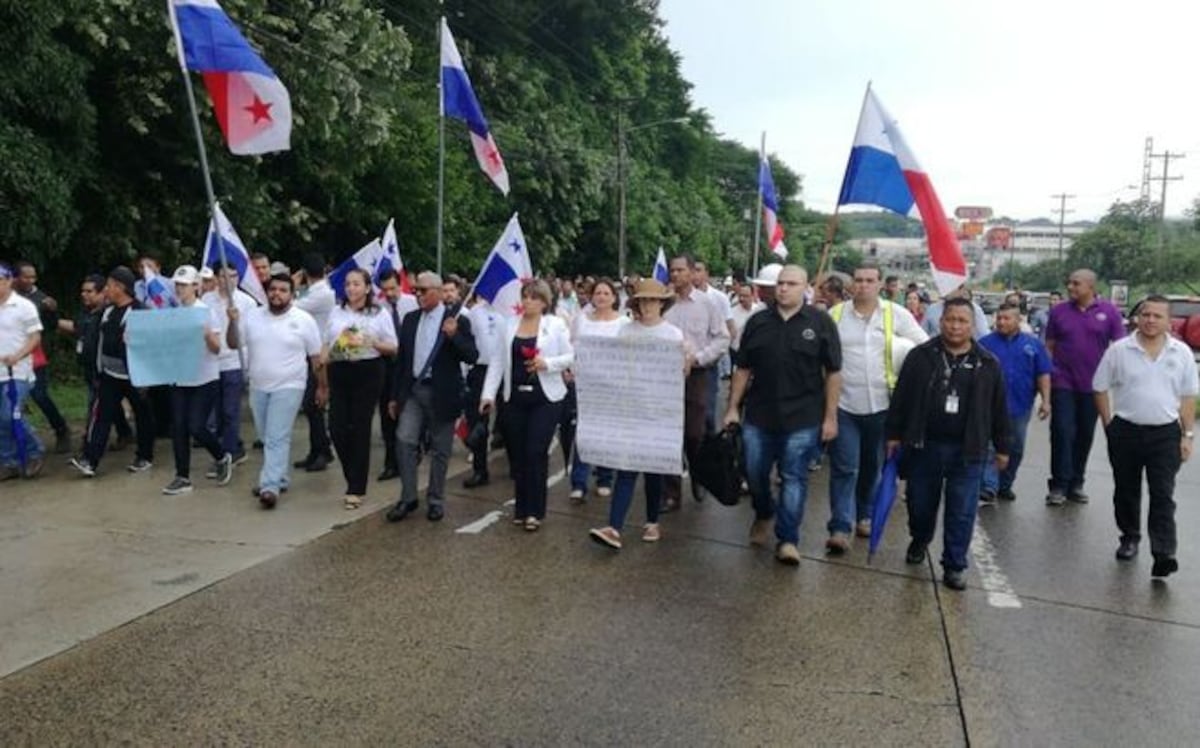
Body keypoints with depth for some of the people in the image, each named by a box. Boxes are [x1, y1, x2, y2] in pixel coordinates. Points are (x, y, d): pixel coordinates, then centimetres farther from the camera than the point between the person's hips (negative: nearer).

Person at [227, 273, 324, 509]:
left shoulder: (304, 320, -5)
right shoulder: (252, 316, 4)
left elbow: (316, 357, -1)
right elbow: (233, 344, 4)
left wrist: (322, 386, 1)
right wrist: (233, 322, -13)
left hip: (288, 387, -5)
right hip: (258, 387, 5)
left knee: (277, 439, -11)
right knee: (267, 438, 14)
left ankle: (270, 487, -14)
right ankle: (278, 479, 27)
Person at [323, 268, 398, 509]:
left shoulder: (379, 314, 2)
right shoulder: (336, 312, 12)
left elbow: (393, 348, 2)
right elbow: (326, 344, 15)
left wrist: (372, 342, -15)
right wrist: (321, 368, 1)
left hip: (367, 373, -3)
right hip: (339, 372, 4)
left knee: (359, 429, -1)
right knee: (337, 428, -2)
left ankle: (356, 489, 10)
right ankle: (355, 478, 22)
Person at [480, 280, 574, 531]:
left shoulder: (556, 325, -1)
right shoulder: (510, 325, 7)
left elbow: (570, 357, -2)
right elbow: (498, 360, 5)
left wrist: (547, 363, -20)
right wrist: (489, 393, -1)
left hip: (545, 398, -3)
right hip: (515, 398, 4)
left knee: (536, 453, -6)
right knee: (517, 454, 7)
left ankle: (535, 511, 4)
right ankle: (522, 507, 20)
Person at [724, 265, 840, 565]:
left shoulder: (820, 322, -3)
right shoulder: (758, 322, 5)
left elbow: (833, 372, -2)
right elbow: (743, 369, 9)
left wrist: (830, 416, -6)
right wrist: (733, 408, 5)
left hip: (803, 417, -3)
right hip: (759, 414, 3)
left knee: (794, 478, 2)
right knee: (754, 473, 11)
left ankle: (787, 539, 13)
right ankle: (763, 515, 40)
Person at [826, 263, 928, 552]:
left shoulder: (896, 314, 0)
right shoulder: (835, 314, 1)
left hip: (880, 404, 1)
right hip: (843, 403, -1)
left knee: (872, 465, 15)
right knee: (844, 468, -4)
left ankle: (864, 516, 32)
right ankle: (840, 528, -3)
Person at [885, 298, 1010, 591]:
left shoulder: (988, 364, 2)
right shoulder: (920, 356, 0)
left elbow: (998, 410, 7)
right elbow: (901, 398, 2)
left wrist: (1002, 447, 8)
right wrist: (893, 434, 0)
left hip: (968, 450, 0)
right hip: (924, 445, 1)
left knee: (962, 512, 3)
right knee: (920, 503, 14)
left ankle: (955, 565, 16)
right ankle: (919, 540, 43)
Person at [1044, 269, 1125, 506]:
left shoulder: (1109, 312, -1)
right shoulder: (1058, 312, 2)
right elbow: (1049, 347, 5)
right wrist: (1046, 376, 0)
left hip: (1093, 385, 1)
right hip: (1063, 384, -1)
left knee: (1085, 435, 10)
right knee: (1062, 433, -6)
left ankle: (1076, 484, 21)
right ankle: (1059, 485, 0)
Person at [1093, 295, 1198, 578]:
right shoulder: (1119, 350, -2)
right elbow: (1100, 388, 4)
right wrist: (1109, 426, 0)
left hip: (1166, 433, 0)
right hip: (1126, 432, 1)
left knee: (1163, 495, -6)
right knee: (1126, 492, 13)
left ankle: (1164, 553, -10)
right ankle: (1129, 538, 31)